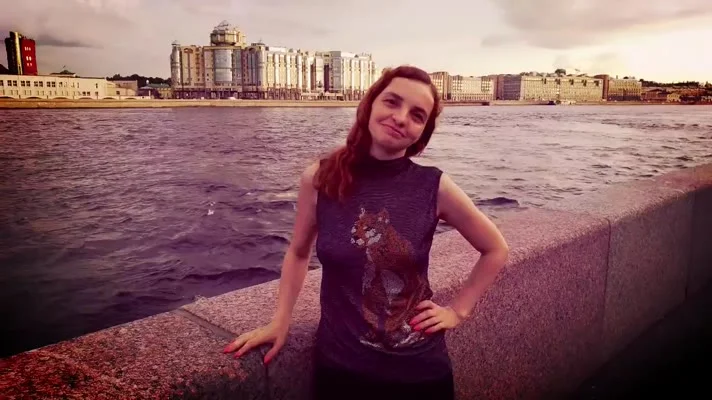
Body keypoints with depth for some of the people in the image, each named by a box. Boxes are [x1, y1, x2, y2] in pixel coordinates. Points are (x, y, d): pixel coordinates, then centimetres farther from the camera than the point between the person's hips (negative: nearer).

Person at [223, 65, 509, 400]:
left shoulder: (434, 187, -12)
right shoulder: (319, 179, -9)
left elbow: (496, 250, 3)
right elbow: (298, 253, 7)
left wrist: (458, 310, 0)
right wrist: (280, 321, 1)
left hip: (419, 369, 0)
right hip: (340, 364, 0)